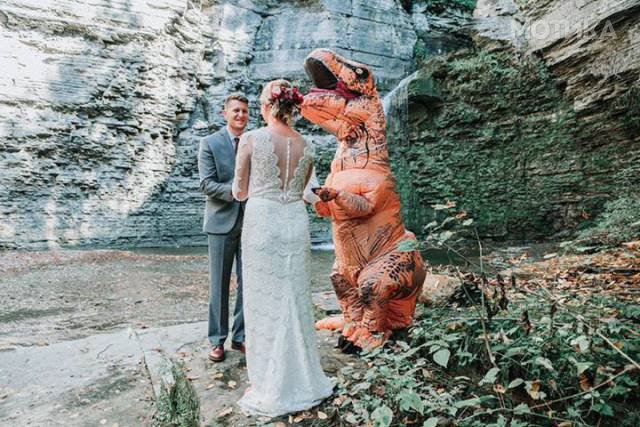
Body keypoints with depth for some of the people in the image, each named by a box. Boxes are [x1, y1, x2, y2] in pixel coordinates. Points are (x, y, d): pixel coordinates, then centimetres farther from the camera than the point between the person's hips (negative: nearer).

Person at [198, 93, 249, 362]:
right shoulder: (210, 143, 1)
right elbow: (206, 184, -7)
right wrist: (234, 191, -21)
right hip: (222, 221, -2)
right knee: (219, 283, 6)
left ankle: (240, 336, 21)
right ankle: (217, 340, 20)